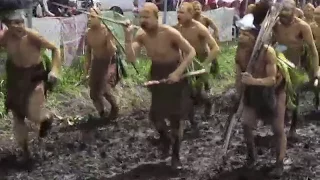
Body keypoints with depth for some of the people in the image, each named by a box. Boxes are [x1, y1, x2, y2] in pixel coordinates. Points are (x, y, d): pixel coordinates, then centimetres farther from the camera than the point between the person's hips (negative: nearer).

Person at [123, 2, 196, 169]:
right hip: (157, 74, 4)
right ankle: (165, 140, 37)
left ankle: (175, 155, 19)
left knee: (175, 117, 1)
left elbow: (191, 52, -21)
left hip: (175, 74, -4)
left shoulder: (170, 33, -26)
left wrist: (178, 72, -30)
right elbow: (131, 58, -20)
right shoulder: (141, 35, -12)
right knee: (155, 115, 4)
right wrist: (128, 37, -30)